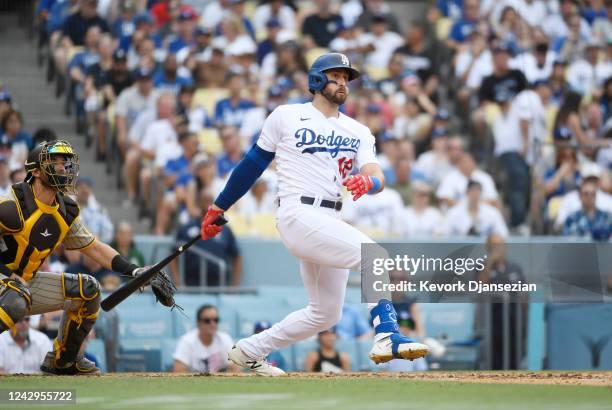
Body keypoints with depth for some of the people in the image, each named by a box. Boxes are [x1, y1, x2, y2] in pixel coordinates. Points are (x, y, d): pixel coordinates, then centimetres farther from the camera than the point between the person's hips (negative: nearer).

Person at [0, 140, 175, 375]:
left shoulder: (66, 212, 5)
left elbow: (94, 248, 12)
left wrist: (135, 271, 2)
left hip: (26, 282, 8)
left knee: (87, 289, 5)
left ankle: (62, 360, 16)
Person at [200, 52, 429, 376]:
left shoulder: (358, 132, 15)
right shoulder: (286, 116, 3)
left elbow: (377, 178, 0)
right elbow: (253, 165, 9)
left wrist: (367, 182, -25)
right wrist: (219, 207, 11)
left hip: (329, 222, 7)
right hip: (298, 214, -7)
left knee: (326, 313, 12)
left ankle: (250, 351, 25)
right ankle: (386, 336, -34)